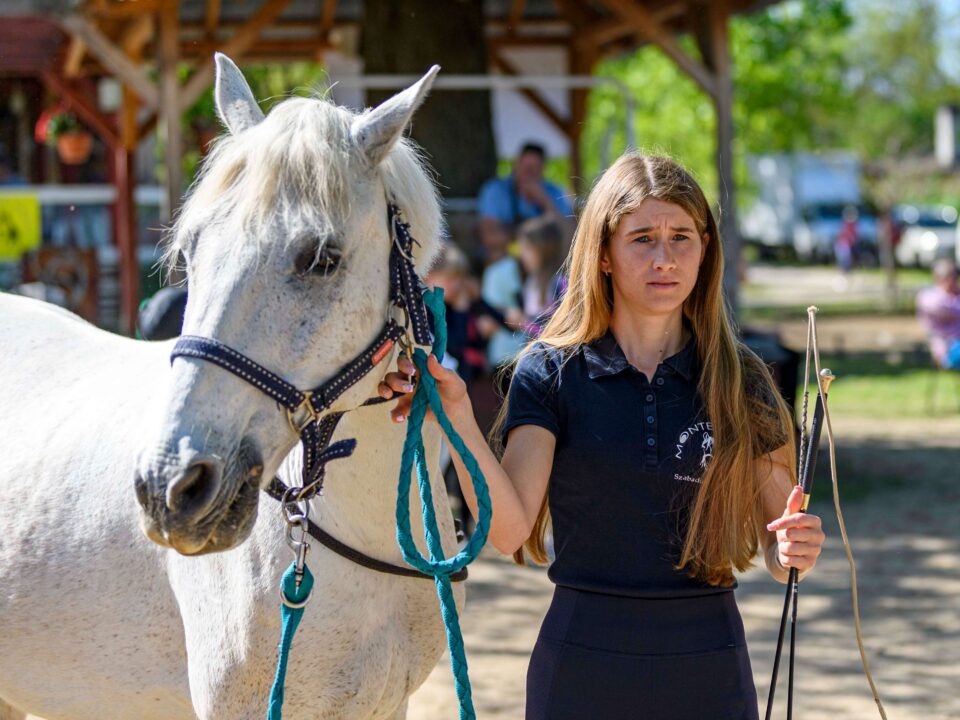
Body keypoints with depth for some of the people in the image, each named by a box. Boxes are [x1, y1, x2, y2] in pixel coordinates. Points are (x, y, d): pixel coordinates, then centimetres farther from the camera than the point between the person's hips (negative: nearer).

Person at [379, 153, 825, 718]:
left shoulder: (741, 383, 2)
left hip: (707, 671, 1)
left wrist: (796, 551, -18)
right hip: (583, 666, -1)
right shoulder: (551, 374, -2)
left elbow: (777, 552, 4)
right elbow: (509, 529, -13)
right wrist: (456, 416, -25)